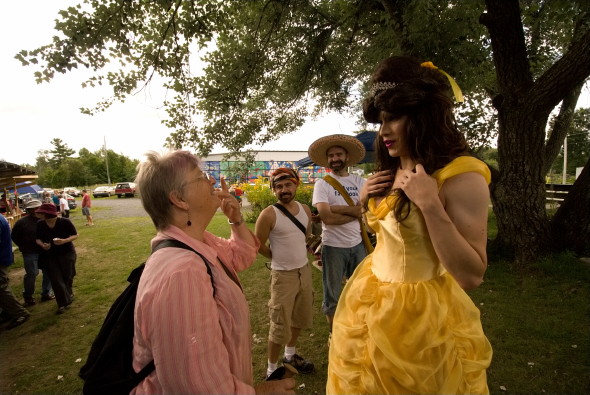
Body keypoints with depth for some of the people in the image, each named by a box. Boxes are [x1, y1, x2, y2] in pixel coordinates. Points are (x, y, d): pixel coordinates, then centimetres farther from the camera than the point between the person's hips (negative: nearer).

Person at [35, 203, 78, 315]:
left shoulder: (64, 222, -19)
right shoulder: (40, 224, -8)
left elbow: (75, 235, -10)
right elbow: (38, 238, 6)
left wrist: (64, 241, -28)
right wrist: (42, 244, -16)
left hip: (67, 253, -3)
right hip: (50, 255, 3)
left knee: (67, 276, 12)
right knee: (56, 280, 2)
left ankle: (68, 295, 42)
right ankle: (63, 303, 14)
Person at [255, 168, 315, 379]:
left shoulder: (305, 209, 0)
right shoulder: (269, 214, -18)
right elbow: (258, 245, -11)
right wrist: (279, 257, -1)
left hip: (304, 270, 7)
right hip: (283, 275, -6)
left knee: (300, 317, 22)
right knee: (281, 324, 4)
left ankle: (290, 355, 46)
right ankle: (272, 369, 26)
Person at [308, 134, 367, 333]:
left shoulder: (359, 181, 3)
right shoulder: (322, 184, -7)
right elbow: (327, 217, -20)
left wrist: (334, 208, -19)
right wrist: (355, 212, -13)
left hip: (357, 244, 4)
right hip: (334, 246, -3)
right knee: (332, 296, 12)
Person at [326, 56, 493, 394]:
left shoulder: (461, 176, -20)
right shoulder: (392, 174, 3)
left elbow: (471, 276, -24)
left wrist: (429, 203, -29)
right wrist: (367, 198, -2)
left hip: (418, 315, -7)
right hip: (372, 303, 7)